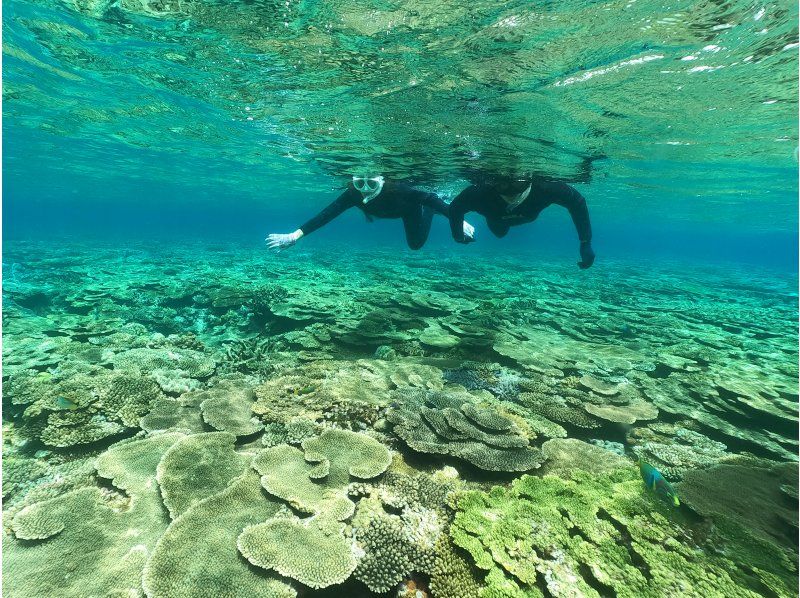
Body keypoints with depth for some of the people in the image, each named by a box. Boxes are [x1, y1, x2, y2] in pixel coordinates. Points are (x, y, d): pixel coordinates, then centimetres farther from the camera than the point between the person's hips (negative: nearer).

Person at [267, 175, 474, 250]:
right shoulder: (352, 194, -39)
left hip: (410, 206, -4)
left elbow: (429, 198, -46)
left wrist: (459, 220, -52)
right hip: (387, 210, 4)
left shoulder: (395, 189, -48)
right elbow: (326, 214, -44)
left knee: (416, 243, 14)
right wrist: (295, 235, -53)